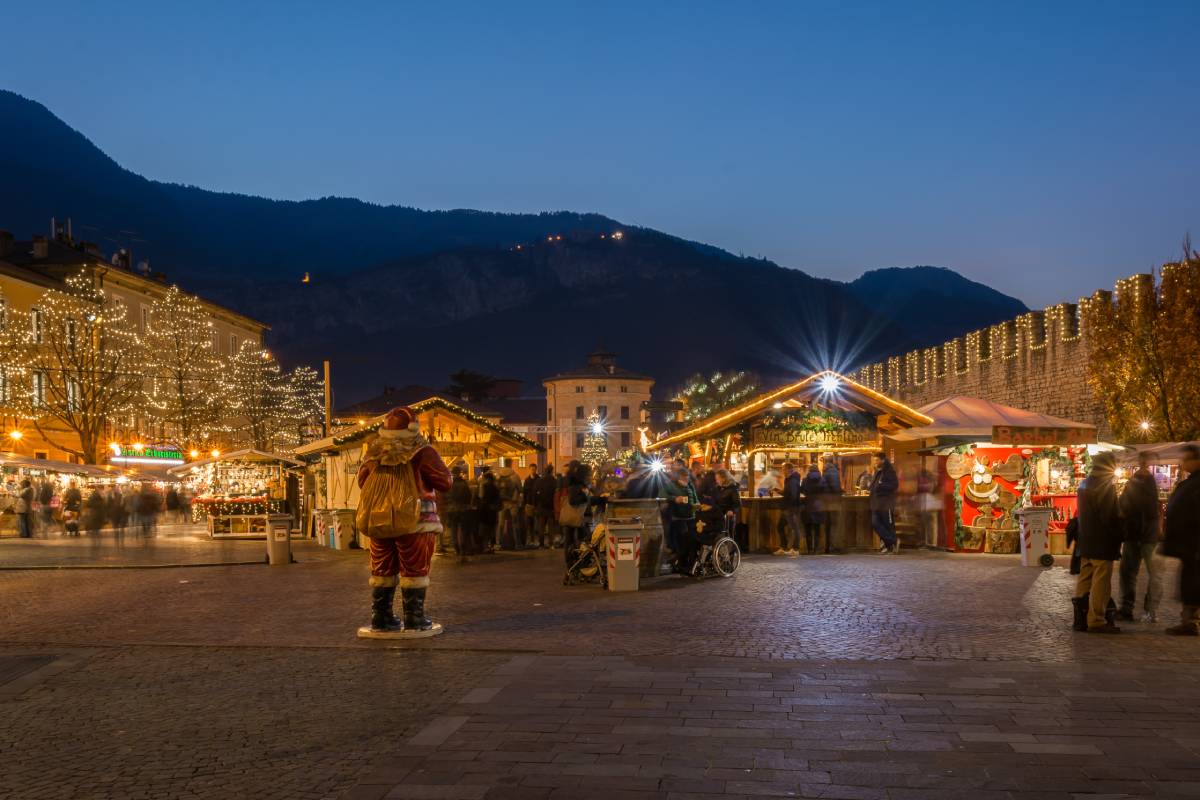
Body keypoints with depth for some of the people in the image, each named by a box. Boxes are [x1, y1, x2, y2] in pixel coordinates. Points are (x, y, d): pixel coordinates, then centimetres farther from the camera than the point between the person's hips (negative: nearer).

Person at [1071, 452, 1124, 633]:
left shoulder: (1084, 484, 11)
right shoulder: (1107, 485, -14)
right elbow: (1112, 516, -17)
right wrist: (1121, 535, -4)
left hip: (1085, 542, 8)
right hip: (1103, 543, -8)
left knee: (1084, 582, 12)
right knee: (1100, 583, -4)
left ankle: (1081, 619, 15)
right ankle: (1097, 621, -2)